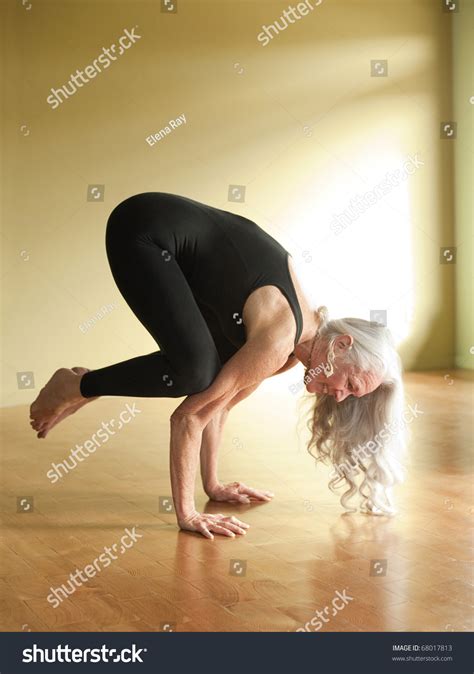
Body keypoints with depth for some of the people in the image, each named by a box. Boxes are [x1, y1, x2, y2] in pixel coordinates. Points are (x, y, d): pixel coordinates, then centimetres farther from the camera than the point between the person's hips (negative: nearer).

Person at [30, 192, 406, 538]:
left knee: (217, 374, 1)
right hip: (144, 230, -8)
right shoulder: (278, 342, -23)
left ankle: (86, 386, 11)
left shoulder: (296, 346, 3)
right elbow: (189, 417, -22)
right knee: (195, 370, -25)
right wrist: (187, 514, -16)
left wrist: (213, 485, 14)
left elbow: (221, 401, 11)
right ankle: (76, 388, -3)